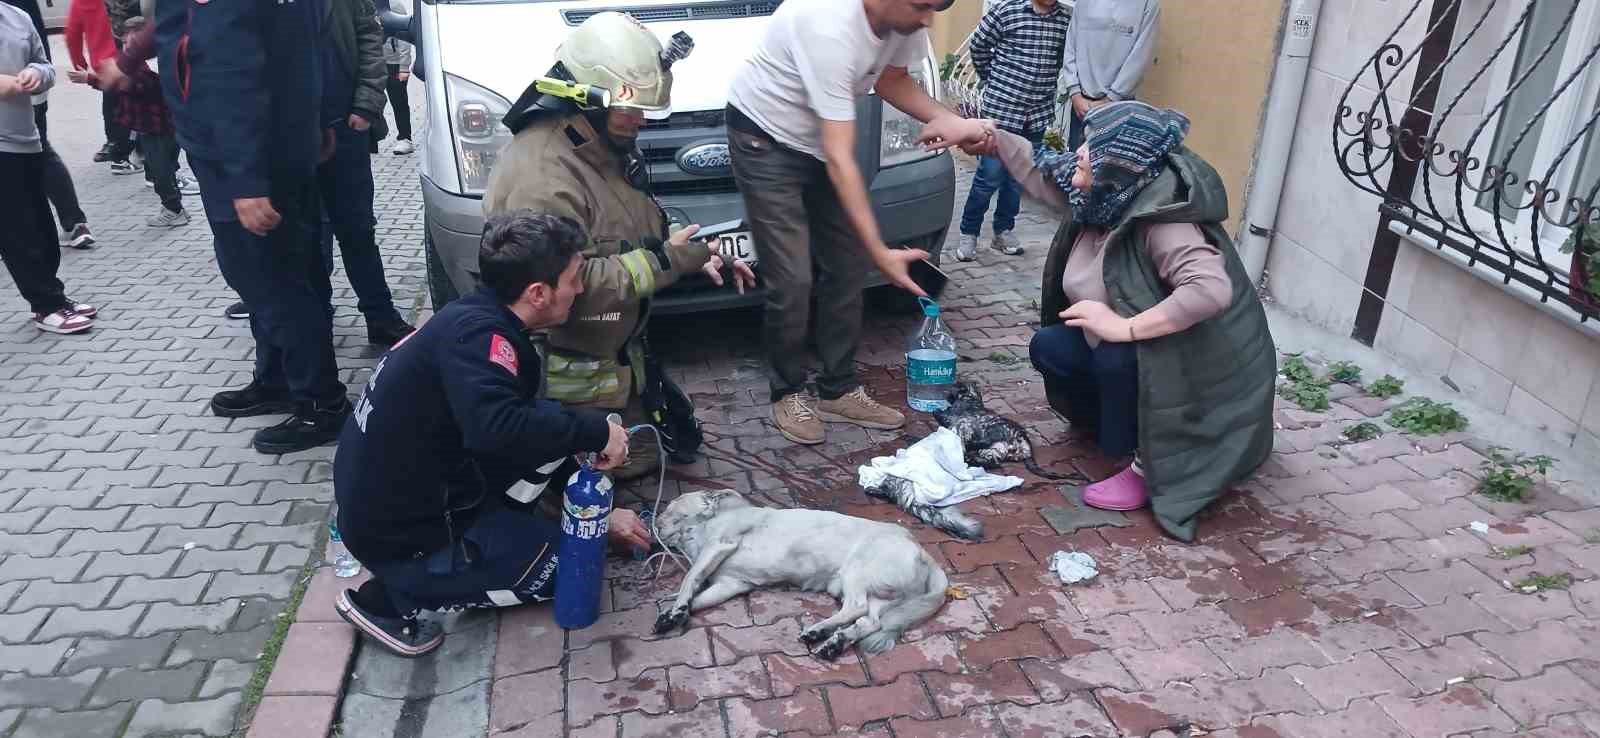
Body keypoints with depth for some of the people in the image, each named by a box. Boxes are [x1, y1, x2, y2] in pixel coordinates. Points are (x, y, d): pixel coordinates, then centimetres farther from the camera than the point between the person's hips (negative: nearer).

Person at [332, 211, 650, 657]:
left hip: (408, 492, 8)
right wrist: (595, 431, -27)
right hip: (398, 533, -8)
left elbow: (532, 436, 14)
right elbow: (496, 428, -43)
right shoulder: (478, 335, -24)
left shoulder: (474, 321, 5)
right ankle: (389, 597, 1)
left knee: (552, 425, 4)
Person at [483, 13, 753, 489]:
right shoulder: (541, 172, -29)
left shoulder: (610, 147, 4)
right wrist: (664, 261, -25)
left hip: (619, 355, 10)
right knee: (632, 464, 3)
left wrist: (695, 255, -2)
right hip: (572, 378, -10)